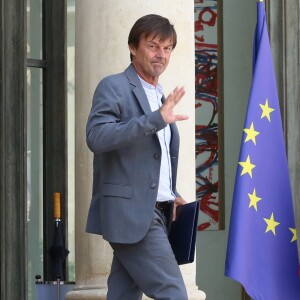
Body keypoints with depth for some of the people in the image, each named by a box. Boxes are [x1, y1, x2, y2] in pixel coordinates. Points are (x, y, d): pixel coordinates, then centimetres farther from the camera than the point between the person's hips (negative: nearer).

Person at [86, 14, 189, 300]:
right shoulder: (114, 87, -5)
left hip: (154, 212, 8)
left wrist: (170, 195, 12)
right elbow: (96, 136, -22)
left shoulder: (161, 97, 21)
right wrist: (156, 119, -27)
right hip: (131, 213, -8)